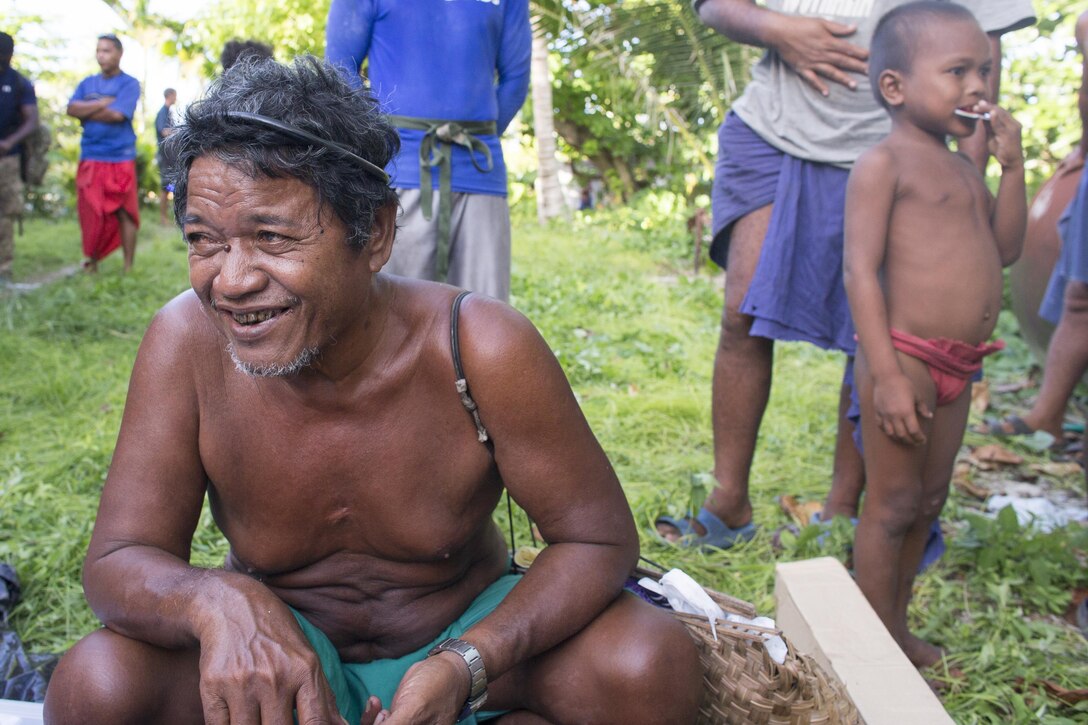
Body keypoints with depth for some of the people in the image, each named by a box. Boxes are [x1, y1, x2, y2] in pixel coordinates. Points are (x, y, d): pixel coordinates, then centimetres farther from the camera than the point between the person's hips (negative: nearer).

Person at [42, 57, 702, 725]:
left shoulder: (479, 347, -25)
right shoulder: (187, 342, -20)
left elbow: (599, 538, -18)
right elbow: (117, 562, -17)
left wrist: (467, 666, -34)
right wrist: (217, 601, -41)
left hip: (468, 634, 0)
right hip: (283, 653, 1)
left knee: (653, 664, -25)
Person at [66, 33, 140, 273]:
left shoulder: (129, 84, -1)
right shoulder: (87, 83, 14)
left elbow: (117, 114, -14)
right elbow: (72, 109, 0)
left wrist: (87, 112, -2)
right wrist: (103, 103, -9)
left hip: (120, 159, -4)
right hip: (90, 158, 5)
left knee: (124, 213, -3)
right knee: (91, 213, 7)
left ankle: (128, 268, 2)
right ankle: (91, 264, 18)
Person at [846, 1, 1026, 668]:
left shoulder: (964, 169, 16)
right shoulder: (884, 164, -11)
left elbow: (1006, 249, 17)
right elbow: (861, 270, -18)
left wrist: (1012, 164, 6)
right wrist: (887, 375, -23)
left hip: (957, 367, 9)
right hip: (906, 359, -9)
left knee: (929, 501, 16)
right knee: (892, 506, -1)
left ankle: (901, 627, 30)